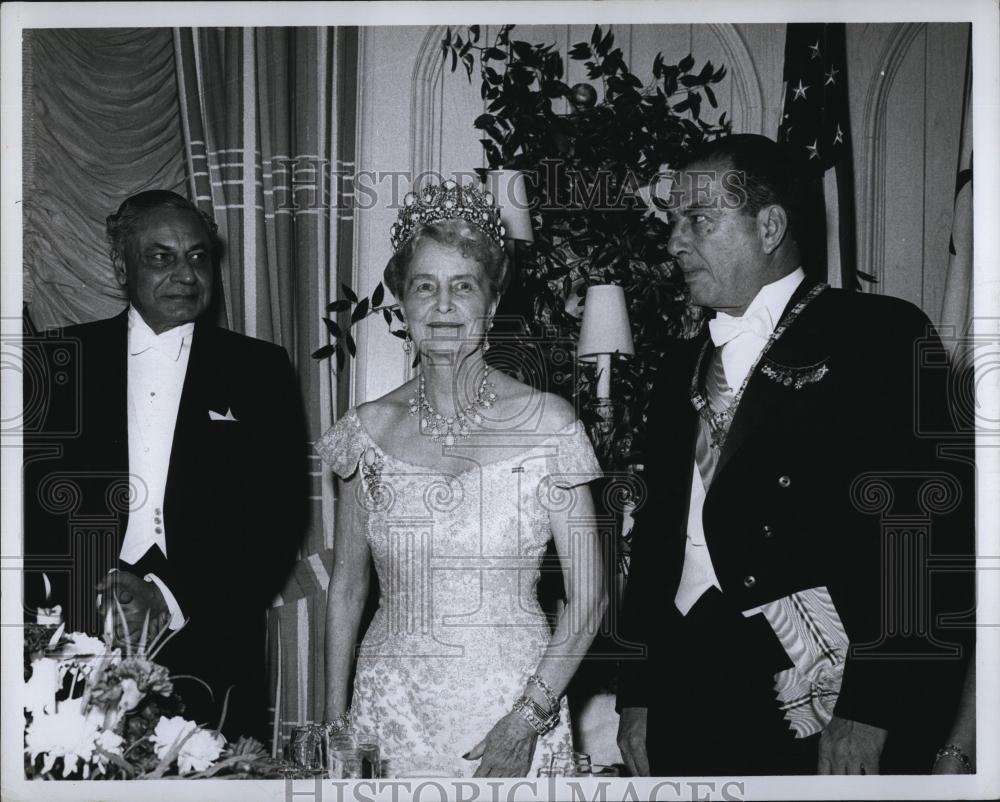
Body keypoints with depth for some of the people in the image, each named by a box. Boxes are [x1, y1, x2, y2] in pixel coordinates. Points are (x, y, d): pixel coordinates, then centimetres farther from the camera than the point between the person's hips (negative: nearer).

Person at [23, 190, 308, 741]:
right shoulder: (61, 360, 8)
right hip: (77, 655, 1)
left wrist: (170, 598, -12)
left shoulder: (260, 370, 6)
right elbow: (28, 500, 4)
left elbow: (278, 520, -2)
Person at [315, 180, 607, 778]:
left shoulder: (547, 423, -7)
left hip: (515, 707, -2)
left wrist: (527, 720, -14)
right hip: (392, 709, 2)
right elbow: (347, 588, 8)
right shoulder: (370, 429, 1)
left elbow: (588, 598, -7)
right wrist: (336, 724, 5)